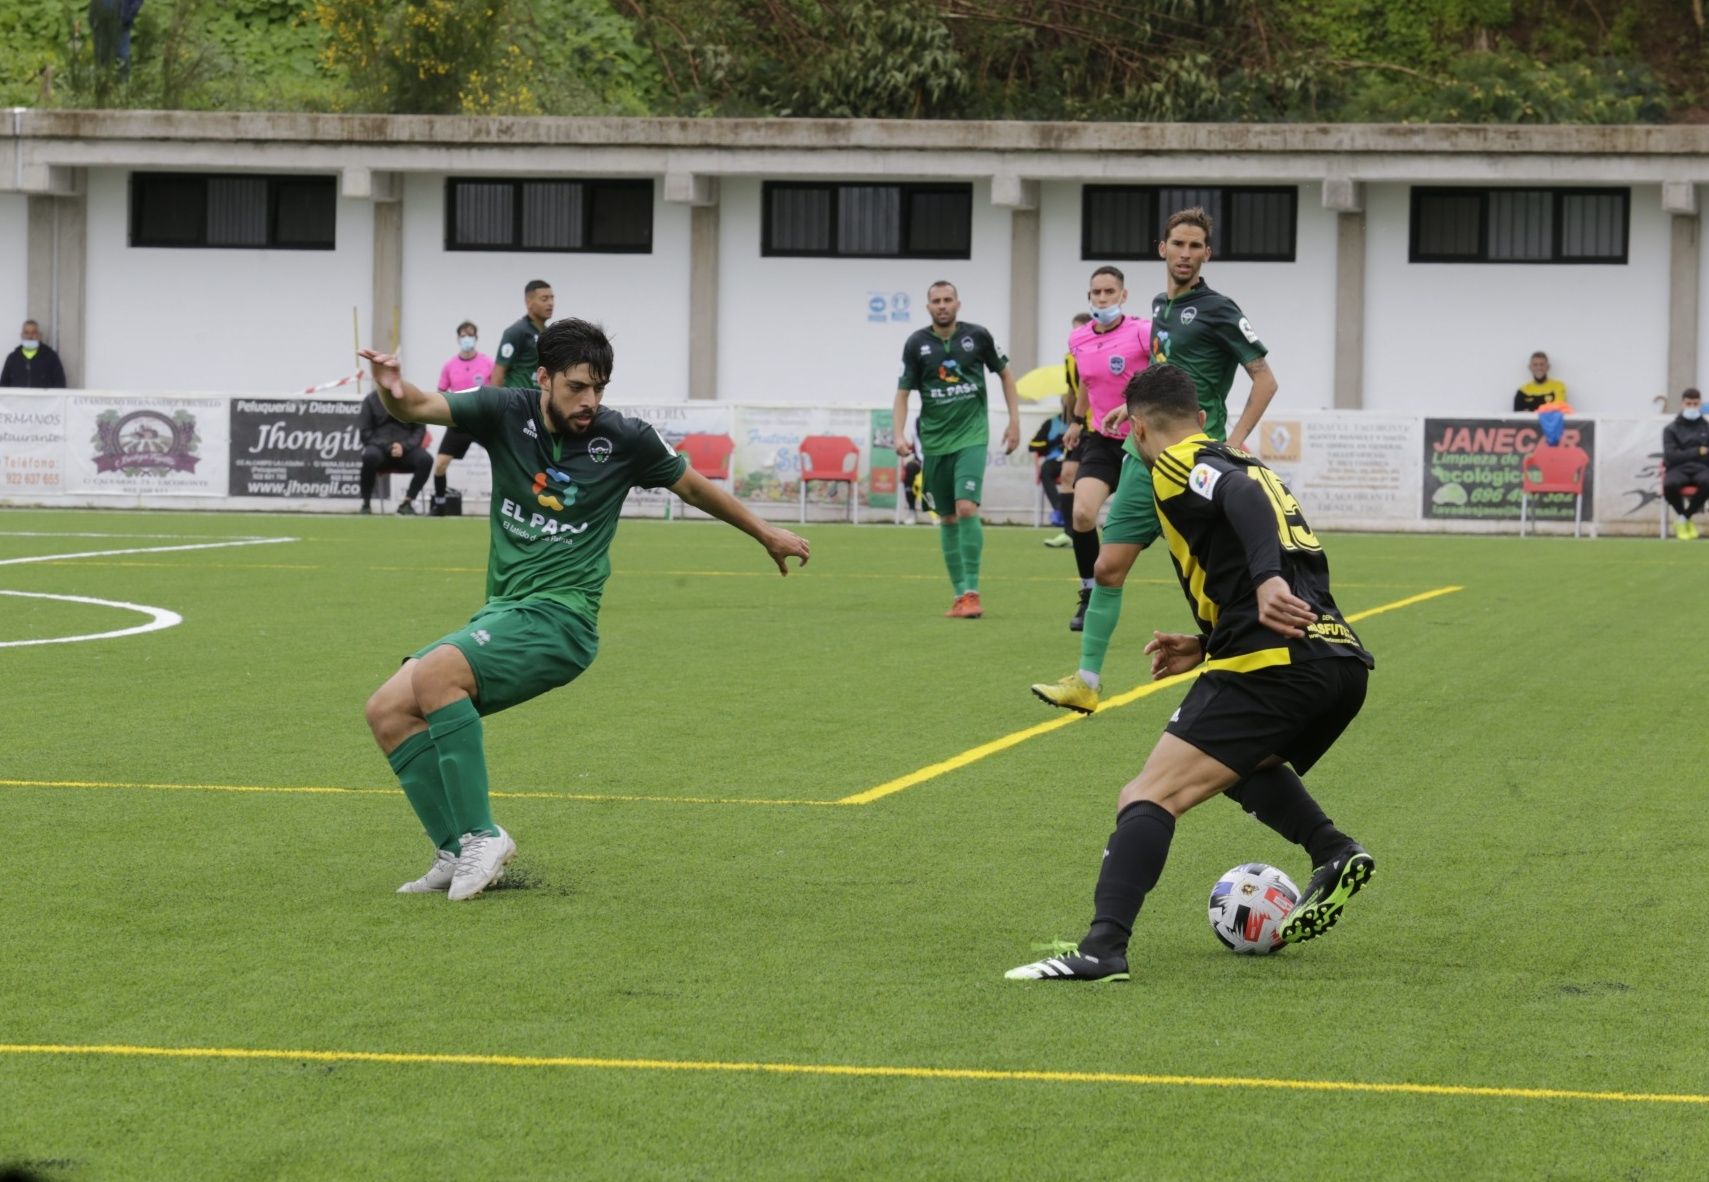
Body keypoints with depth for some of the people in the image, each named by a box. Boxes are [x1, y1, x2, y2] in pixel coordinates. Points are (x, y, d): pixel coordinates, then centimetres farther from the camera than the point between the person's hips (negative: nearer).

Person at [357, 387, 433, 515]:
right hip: (379, 447, -1)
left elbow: (419, 430, 7)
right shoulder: (371, 400, 4)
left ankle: (407, 502, -15)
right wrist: (388, 447, -14)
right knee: (370, 456, -37)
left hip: (405, 449, 2)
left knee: (426, 459, -29)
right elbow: (365, 433, 2)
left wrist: (404, 446, -13)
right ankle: (366, 503, -22)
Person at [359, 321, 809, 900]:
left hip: (560, 619, -5)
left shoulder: (624, 439, -4)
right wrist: (394, 391, -40)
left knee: (434, 674, -29)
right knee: (388, 710, -9)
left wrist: (768, 535, 25)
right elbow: (422, 407, -15)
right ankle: (459, 853, -5)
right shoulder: (506, 412, 0)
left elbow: (694, 486, 14)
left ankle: (479, 836, -25)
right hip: (500, 614, 5)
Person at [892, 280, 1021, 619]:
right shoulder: (917, 344, 0)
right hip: (934, 441, 2)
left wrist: (1014, 420, 6)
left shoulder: (977, 336, -2)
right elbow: (903, 392, 2)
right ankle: (960, 594, 15)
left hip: (971, 436, -2)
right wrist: (898, 435, -11)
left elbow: (1004, 373, 11)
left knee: (966, 508, -18)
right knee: (947, 518, 6)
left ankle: (972, 591, -14)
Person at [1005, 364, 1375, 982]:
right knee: (1242, 762, 35)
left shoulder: (1179, 465, 4)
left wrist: (1268, 581, -33)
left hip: (1274, 669, -8)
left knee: (1148, 798, -11)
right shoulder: (1248, 464, 29)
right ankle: (1334, 852, 16)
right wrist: (1207, 647, 32)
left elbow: (1242, 497, -18)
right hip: (1343, 659, 8)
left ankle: (1102, 947, -28)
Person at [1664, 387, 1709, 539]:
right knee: (1670, 484, -38)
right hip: (1678, 469, -1)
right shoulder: (1671, 429, 11)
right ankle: (1685, 517, -7)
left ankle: (1684, 519, -15)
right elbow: (1671, 455, -3)